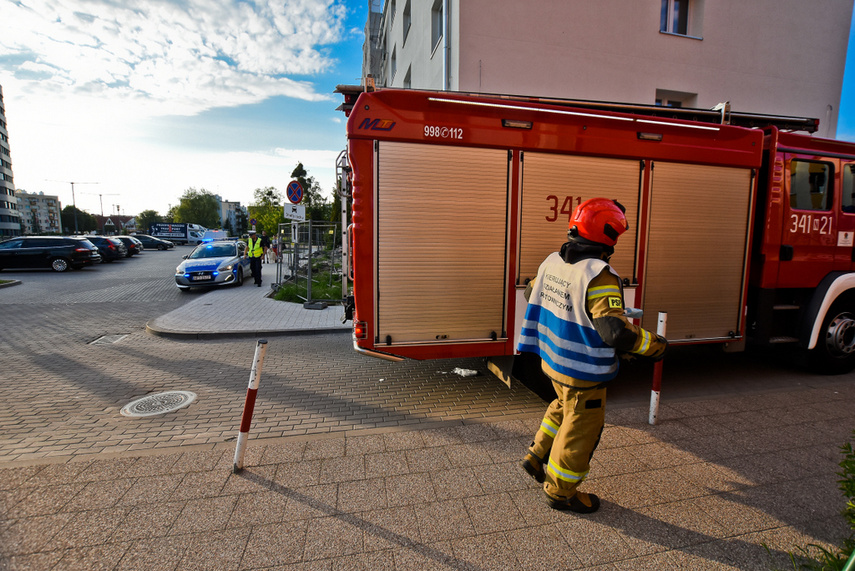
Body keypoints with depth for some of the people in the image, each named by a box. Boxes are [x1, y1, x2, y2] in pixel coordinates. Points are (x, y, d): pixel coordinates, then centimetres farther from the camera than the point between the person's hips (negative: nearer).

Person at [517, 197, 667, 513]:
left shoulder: (552, 261, -2)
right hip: (582, 372, -8)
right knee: (580, 429, 13)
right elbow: (616, 332, -31)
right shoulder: (599, 276, -26)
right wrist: (655, 345, -14)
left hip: (551, 358, 8)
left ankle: (536, 456, 40)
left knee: (564, 406, 31)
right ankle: (560, 491, 31)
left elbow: (532, 294, 14)